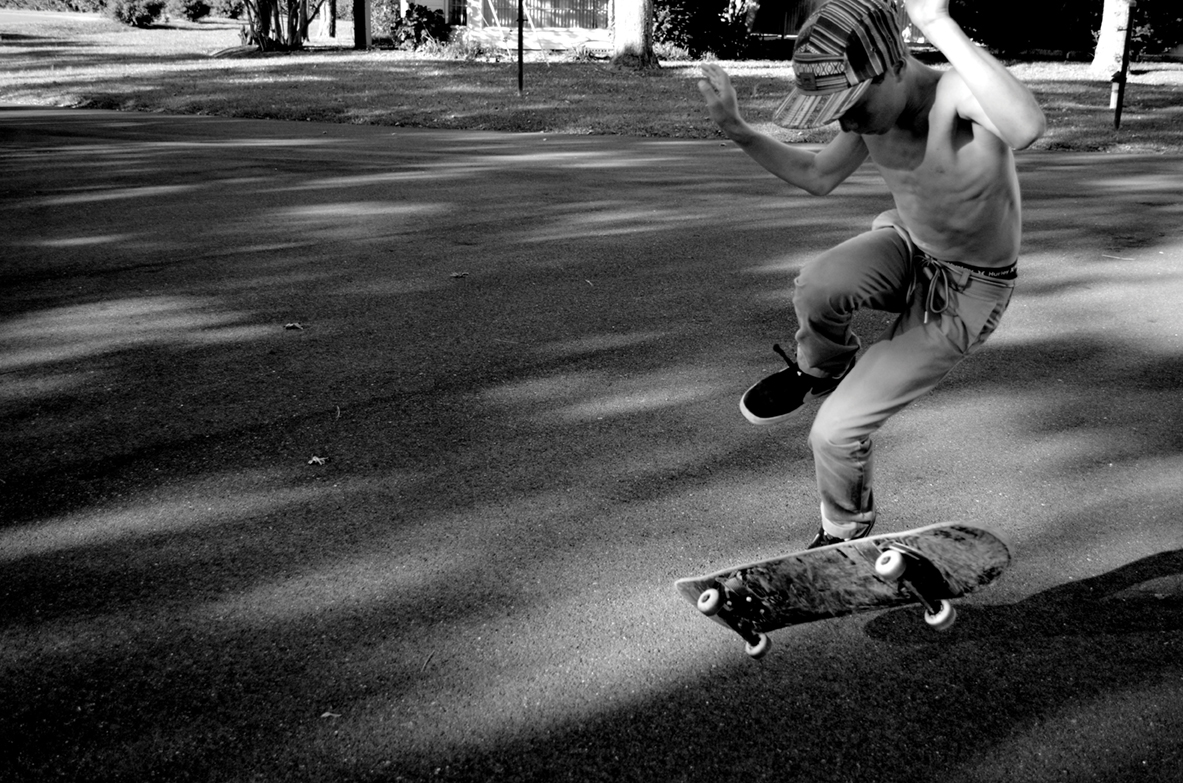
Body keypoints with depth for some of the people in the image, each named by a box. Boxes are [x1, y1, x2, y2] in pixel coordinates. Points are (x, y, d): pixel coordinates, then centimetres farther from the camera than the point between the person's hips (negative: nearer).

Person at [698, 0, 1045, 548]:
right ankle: (821, 370, 3)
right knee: (818, 287, -33)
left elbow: (1025, 129, -58)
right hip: (905, 243, 5)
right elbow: (818, 177, 6)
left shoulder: (959, 89, -34)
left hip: (962, 294, -5)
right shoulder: (870, 103, -13)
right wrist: (736, 130, -6)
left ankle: (846, 535, 23)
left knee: (836, 431, -10)